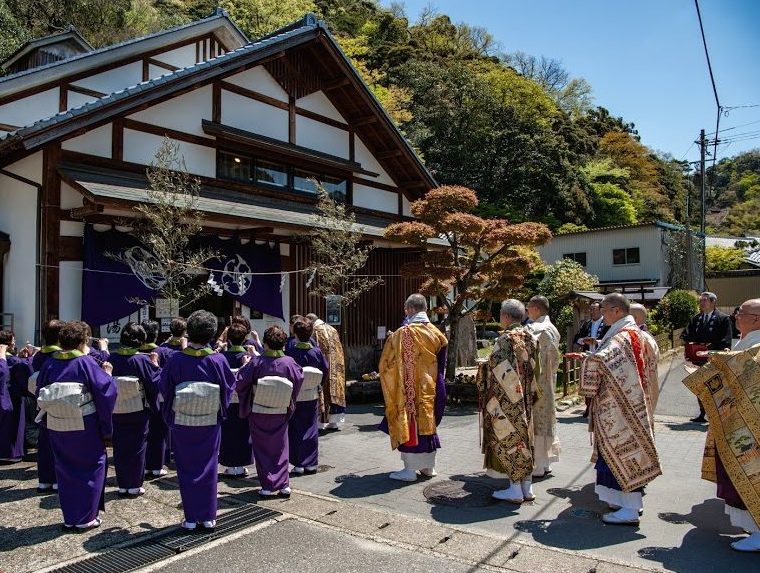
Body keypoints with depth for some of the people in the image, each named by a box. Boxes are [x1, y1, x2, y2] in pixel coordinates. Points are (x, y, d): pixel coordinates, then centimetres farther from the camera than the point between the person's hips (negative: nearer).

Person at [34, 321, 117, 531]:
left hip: (56, 427, 5)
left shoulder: (50, 364, 0)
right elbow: (105, 390, -16)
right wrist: (107, 373, 1)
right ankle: (85, 517, 12)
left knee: (65, 470, 16)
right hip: (85, 428, -4)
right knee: (91, 467, 10)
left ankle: (69, 517, 23)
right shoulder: (86, 362, -14)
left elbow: (40, 393, 10)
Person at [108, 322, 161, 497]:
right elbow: (155, 381, -10)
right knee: (137, 447, 9)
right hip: (138, 411, -3)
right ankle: (134, 486, 14)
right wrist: (155, 364, 3)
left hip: (116, 411, 3)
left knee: (120, 447, 13)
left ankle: (122, 485, 20)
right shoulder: (142, 360, -15)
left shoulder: (112, 358, -5)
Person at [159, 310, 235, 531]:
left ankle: (190, 518, 19)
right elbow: (229, 387, 0)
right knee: (208, 468, 14)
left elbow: (164, 388, -1)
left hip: (182, 424, 0)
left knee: (187, 470, 13)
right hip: (210, 425, 1)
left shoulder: (176, 360, -13)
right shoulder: (218, 361, -13)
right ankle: (208, 517, 21)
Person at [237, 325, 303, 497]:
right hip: (280, 414, 2)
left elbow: (240, 382, -11)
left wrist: (245, 365, 7)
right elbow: (299, 378, 2)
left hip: (258, 413, -2)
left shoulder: (256, 362, -17)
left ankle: (267, 486, 13)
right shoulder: (289, 363, -13)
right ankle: (283, 485, 16)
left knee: (262, 449, 12)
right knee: (280, 448, 16)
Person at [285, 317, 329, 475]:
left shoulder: (289, 353, -13)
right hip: (312, 397, 2)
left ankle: (298, 465, 11)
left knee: (295, 430, 9)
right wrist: (320, 386, 14)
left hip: (293, 397, -2)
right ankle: (311, 463, 17)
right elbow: (326, 371, 0)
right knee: (311, 429, 12)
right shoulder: (316, 352, -7)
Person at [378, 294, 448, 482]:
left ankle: (410, 469, 6)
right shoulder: (436, 333, 1)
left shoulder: (403, 333, -15)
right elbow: (441, 363, 10)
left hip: (409, 388, -5)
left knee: (410, 424, 2)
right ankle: (428, 466, 23)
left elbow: (388, 362, -8)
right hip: (430, 387, 5)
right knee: (428, 422, 15)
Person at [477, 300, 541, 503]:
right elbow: (536, 369, 11)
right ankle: (527, 487, 21)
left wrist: (484, 367, -4)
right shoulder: (530, 337, 6)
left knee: (509, 438, 1)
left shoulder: (506, 339, -18)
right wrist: (532, 393, 18)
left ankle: (515, 490, 8)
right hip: (526, 400, 8)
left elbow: (498, 368, -21)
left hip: (508, 400, -8)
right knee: (524, 438, 14)